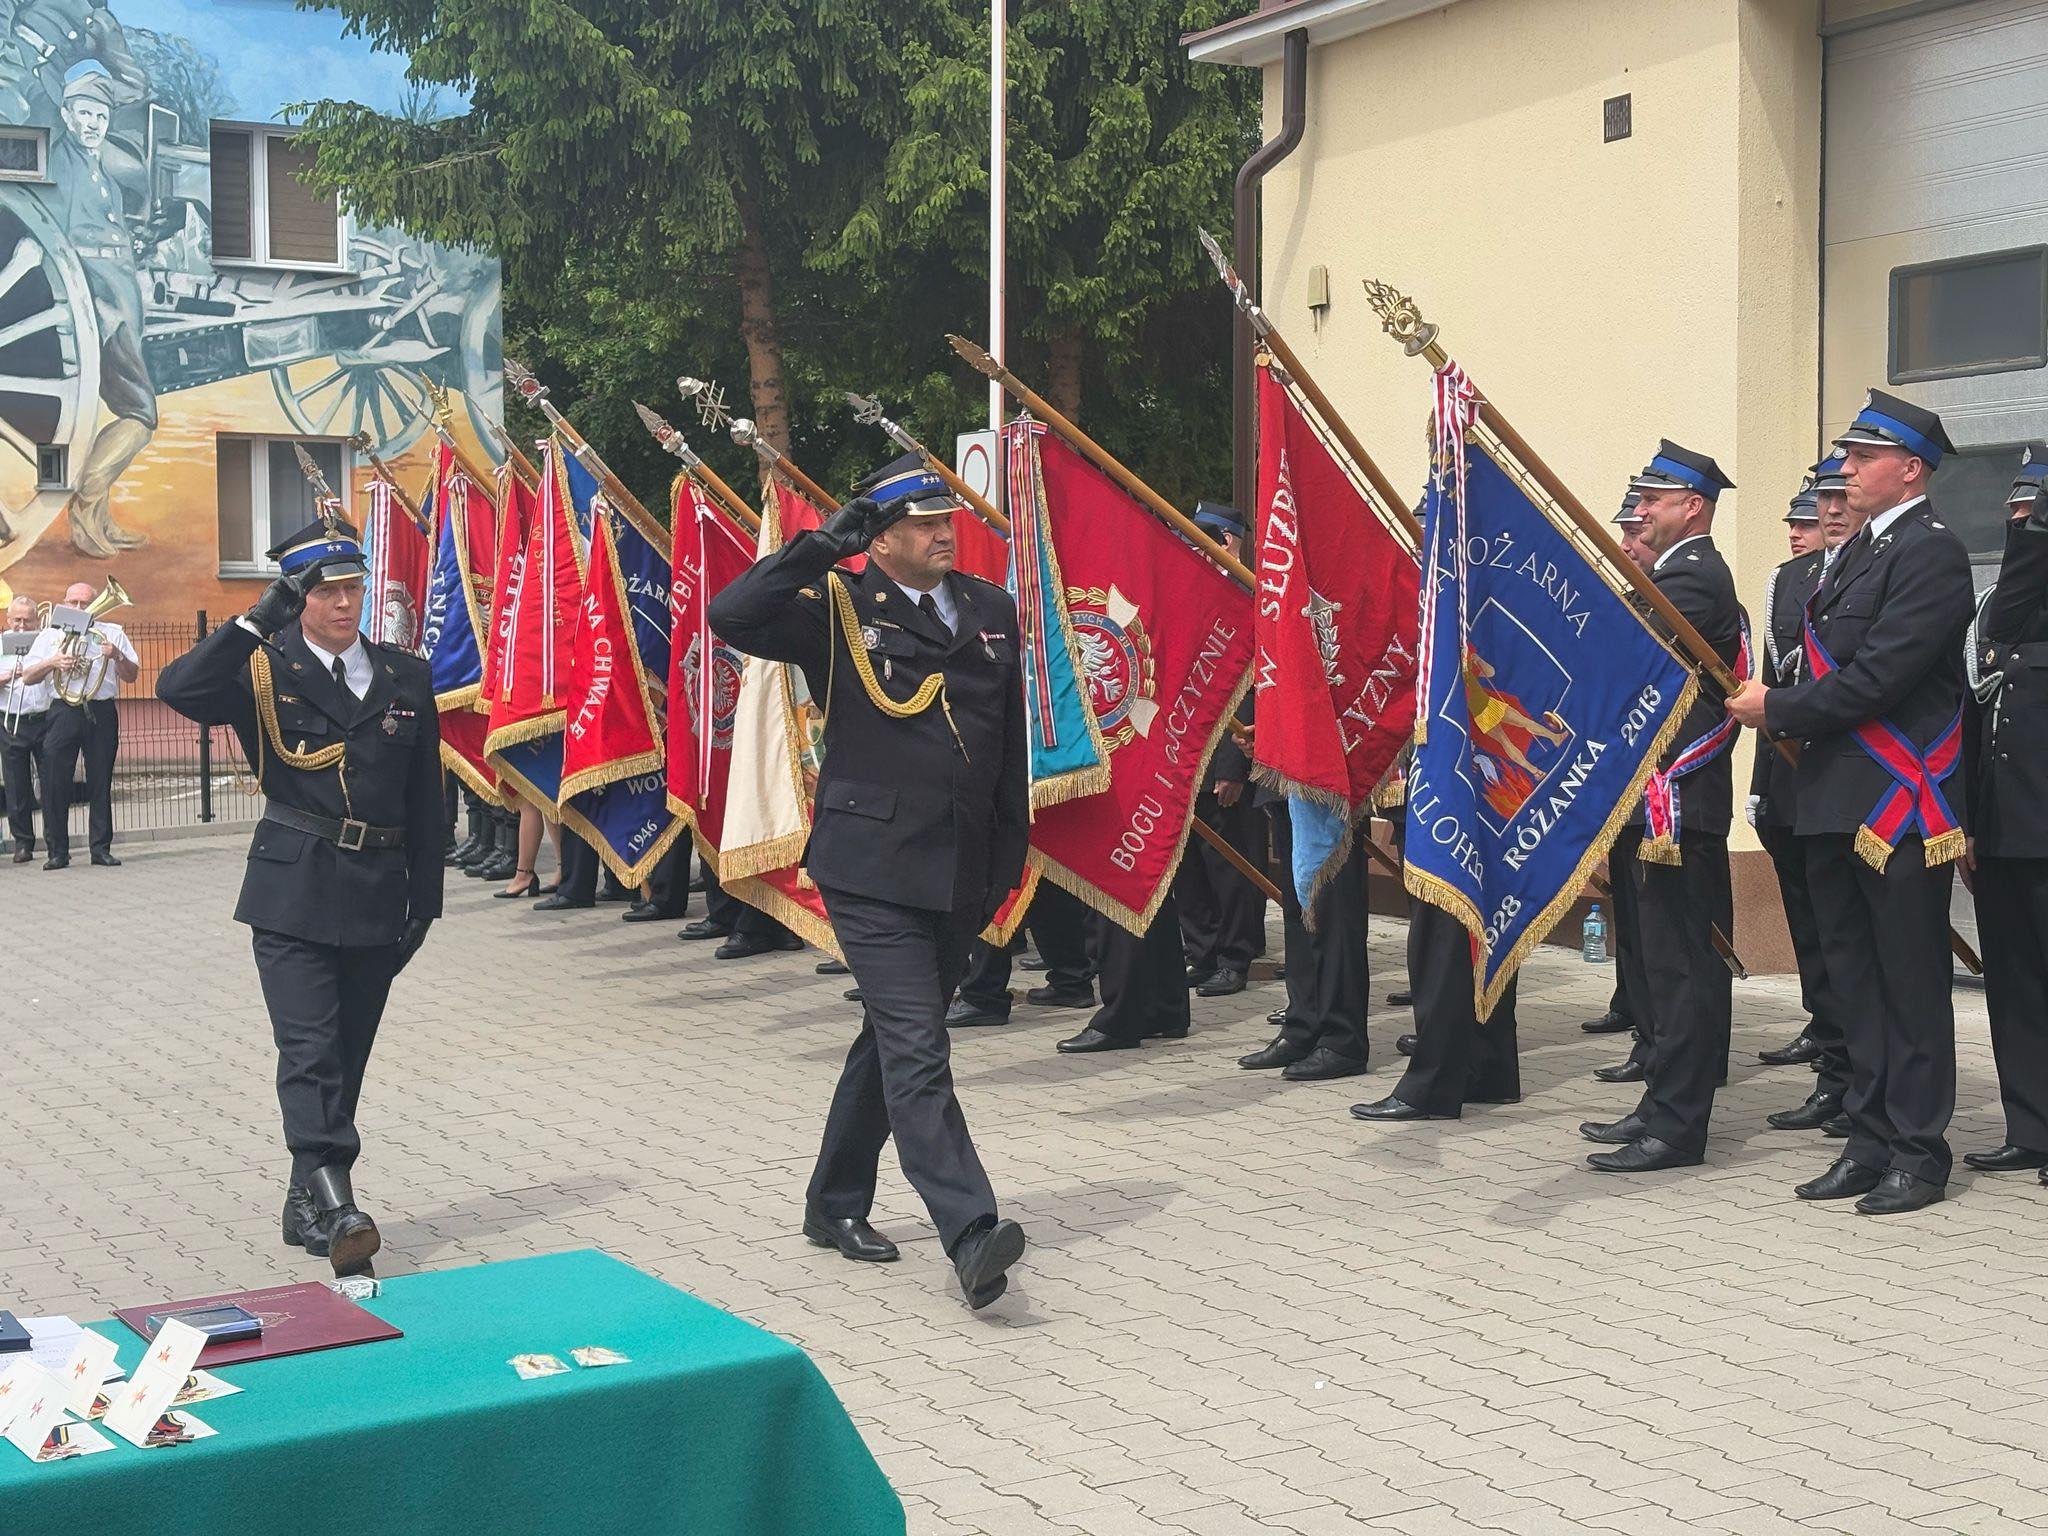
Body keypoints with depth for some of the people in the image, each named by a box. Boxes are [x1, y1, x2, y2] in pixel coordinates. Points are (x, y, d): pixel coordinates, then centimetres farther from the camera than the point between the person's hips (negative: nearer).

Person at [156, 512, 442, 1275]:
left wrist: (424, 897, 8)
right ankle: (333, 1205, -21)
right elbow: (178, 688, -20)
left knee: (346, 1056, 9)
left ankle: (308, 1204, 20)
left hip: (378, 896, 4)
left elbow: (425, 797, 11)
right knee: (310, 1054, -13)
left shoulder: (405, 677, 9)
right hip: (294, 891, -4)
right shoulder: (262, 673, 0)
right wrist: (258, 621, -20)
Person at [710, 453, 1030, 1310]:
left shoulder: (990, 610, 11)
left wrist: (1011, 851, 13)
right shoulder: (840, 610, -4)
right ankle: (970, 1236, -17)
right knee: (917, 1053, -13)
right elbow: (731, 618, -19)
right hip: (874, 866, -6)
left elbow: (1010, 737, 16)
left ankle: (835, 1205, 32)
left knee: (892, 1040, 17)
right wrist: (821, 546, -21)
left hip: (962, 872, 6)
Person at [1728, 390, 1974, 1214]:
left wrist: (1780, 709, -13)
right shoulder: (1858, 551, 17)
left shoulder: (1931, 552, -12)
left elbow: (1878, 675, -20)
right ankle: (1870, 1140, 22)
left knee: (1910, 982, 0)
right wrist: (1782, 708, 2)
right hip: (1839, 799, 9)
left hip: (1901, 805, -9)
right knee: (1854, 976, 13)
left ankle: (1918, 1151, 8)